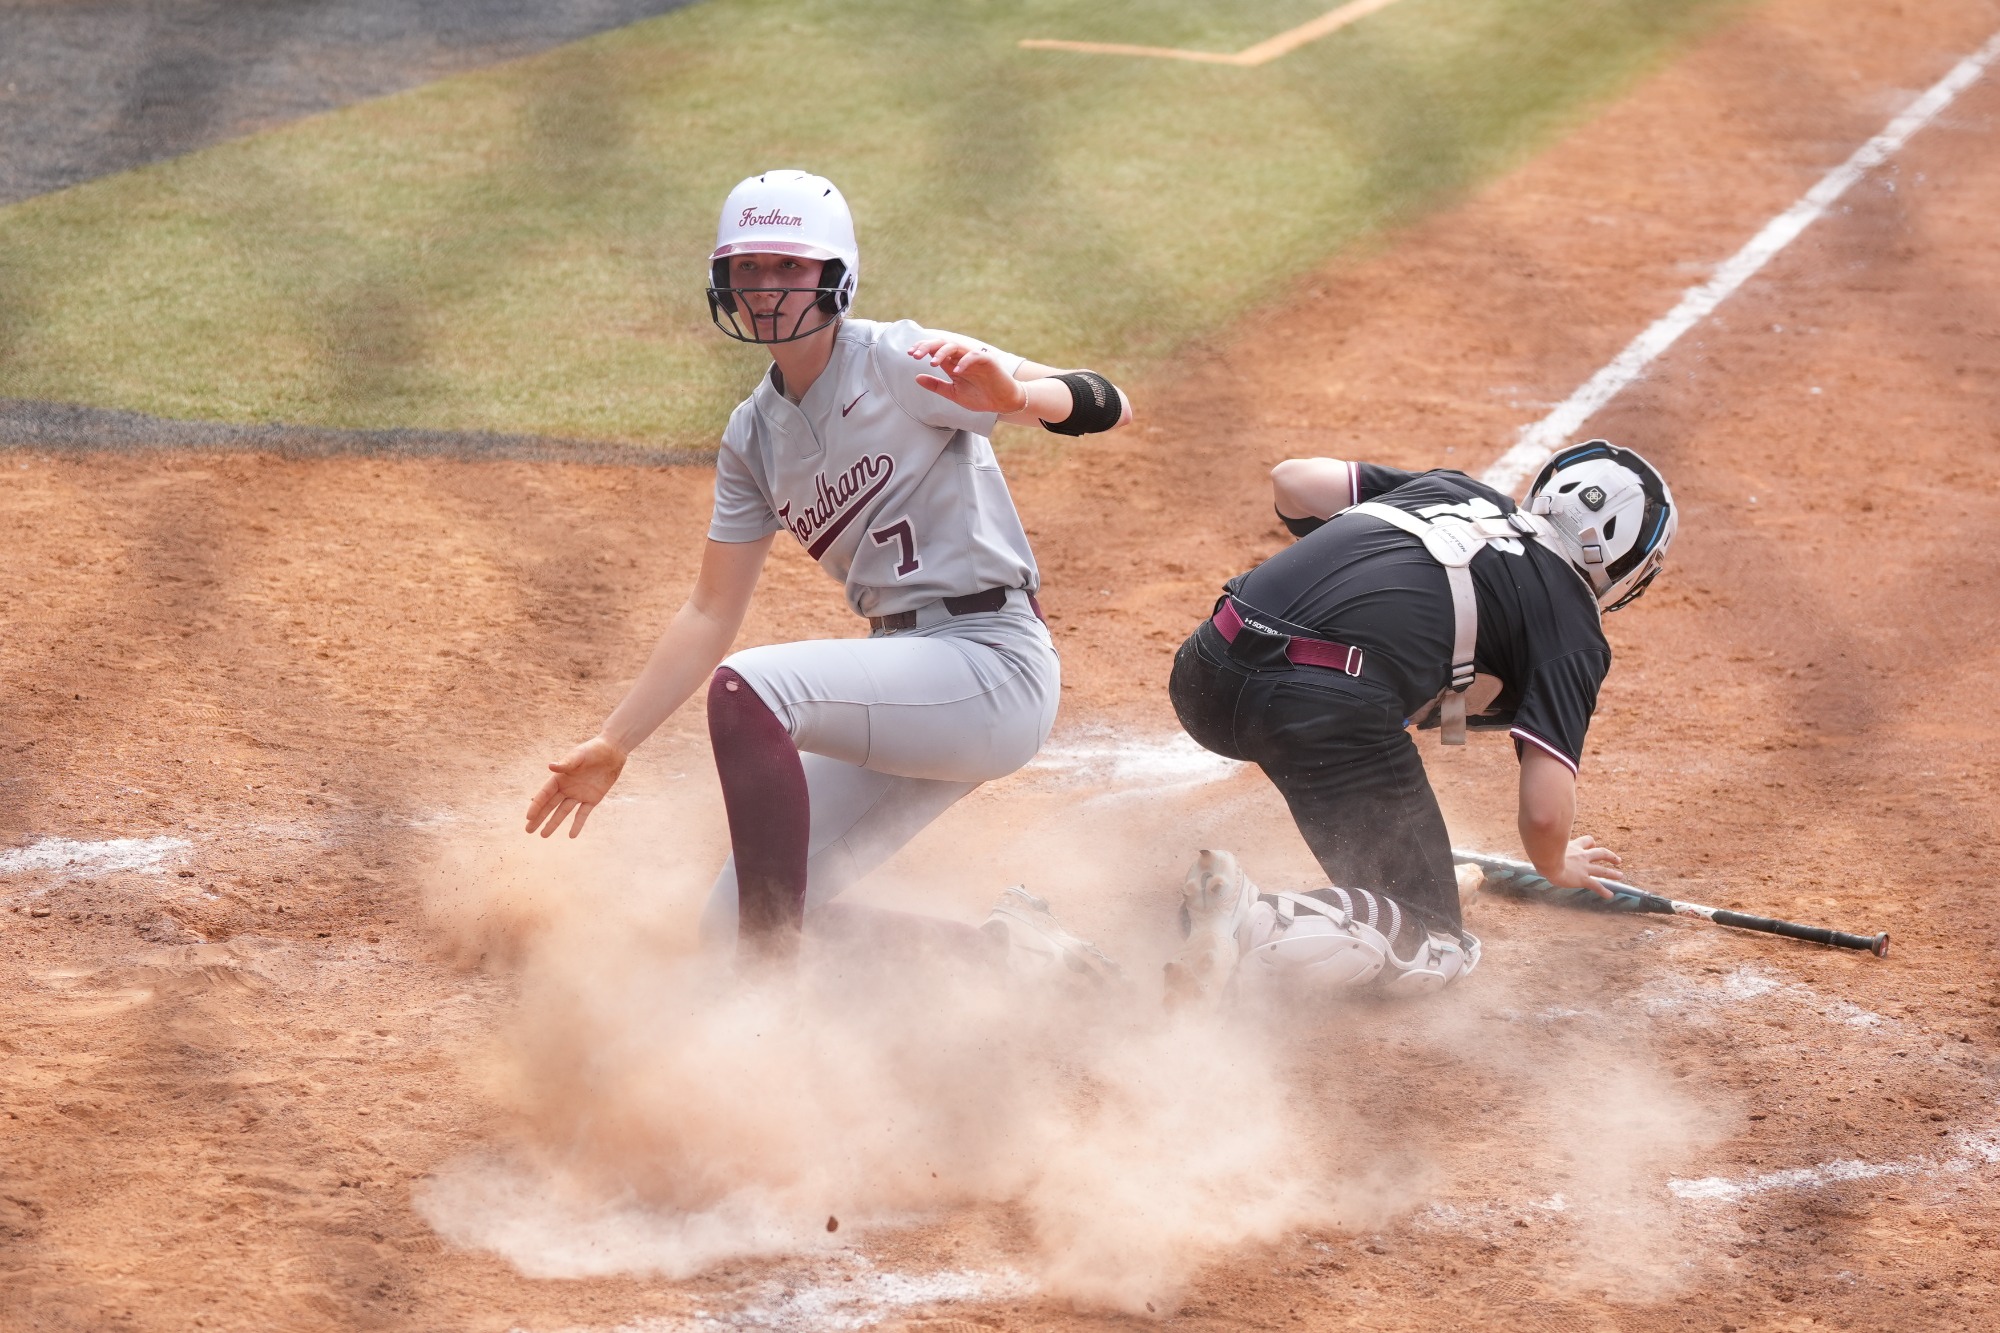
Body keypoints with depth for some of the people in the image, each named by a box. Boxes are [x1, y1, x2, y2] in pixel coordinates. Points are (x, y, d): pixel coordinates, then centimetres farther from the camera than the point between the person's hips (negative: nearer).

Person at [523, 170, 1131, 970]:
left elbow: (1108, 408, -20)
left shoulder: (896, 364, -10)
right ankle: (1004, 946, 15)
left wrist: (1010, 393, -42)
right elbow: (711, 614, 16)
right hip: (908, 691, 8)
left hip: (993, 669, -8)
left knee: (747, 690, -30)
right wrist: (613, 745, 11)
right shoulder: (754, 437, 11)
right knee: (731, 929, 3)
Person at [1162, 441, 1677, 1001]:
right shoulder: (1573, 629, 12)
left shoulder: (1454, 490, 28)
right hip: (1333, 706, -7)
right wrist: (1557, 867, 26)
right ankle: (1252, 925, -19)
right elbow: (1544, 811, 3)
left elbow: (1291, 479, 27)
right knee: (1436, 947, 6)